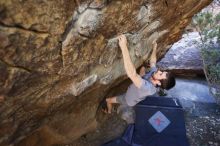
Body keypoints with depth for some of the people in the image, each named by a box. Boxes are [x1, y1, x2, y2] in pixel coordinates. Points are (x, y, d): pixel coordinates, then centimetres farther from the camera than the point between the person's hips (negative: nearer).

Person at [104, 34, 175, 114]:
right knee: (142, 68, 17)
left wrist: (123, 47, -74)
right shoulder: (153, 72, -31)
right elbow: (152, 62, -7)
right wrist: (154, 48, 3)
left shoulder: (148, 87, -52)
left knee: (108, 100, 15)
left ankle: (109, 111, 47)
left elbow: (132, 74, -69)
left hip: (129, 100, -6)